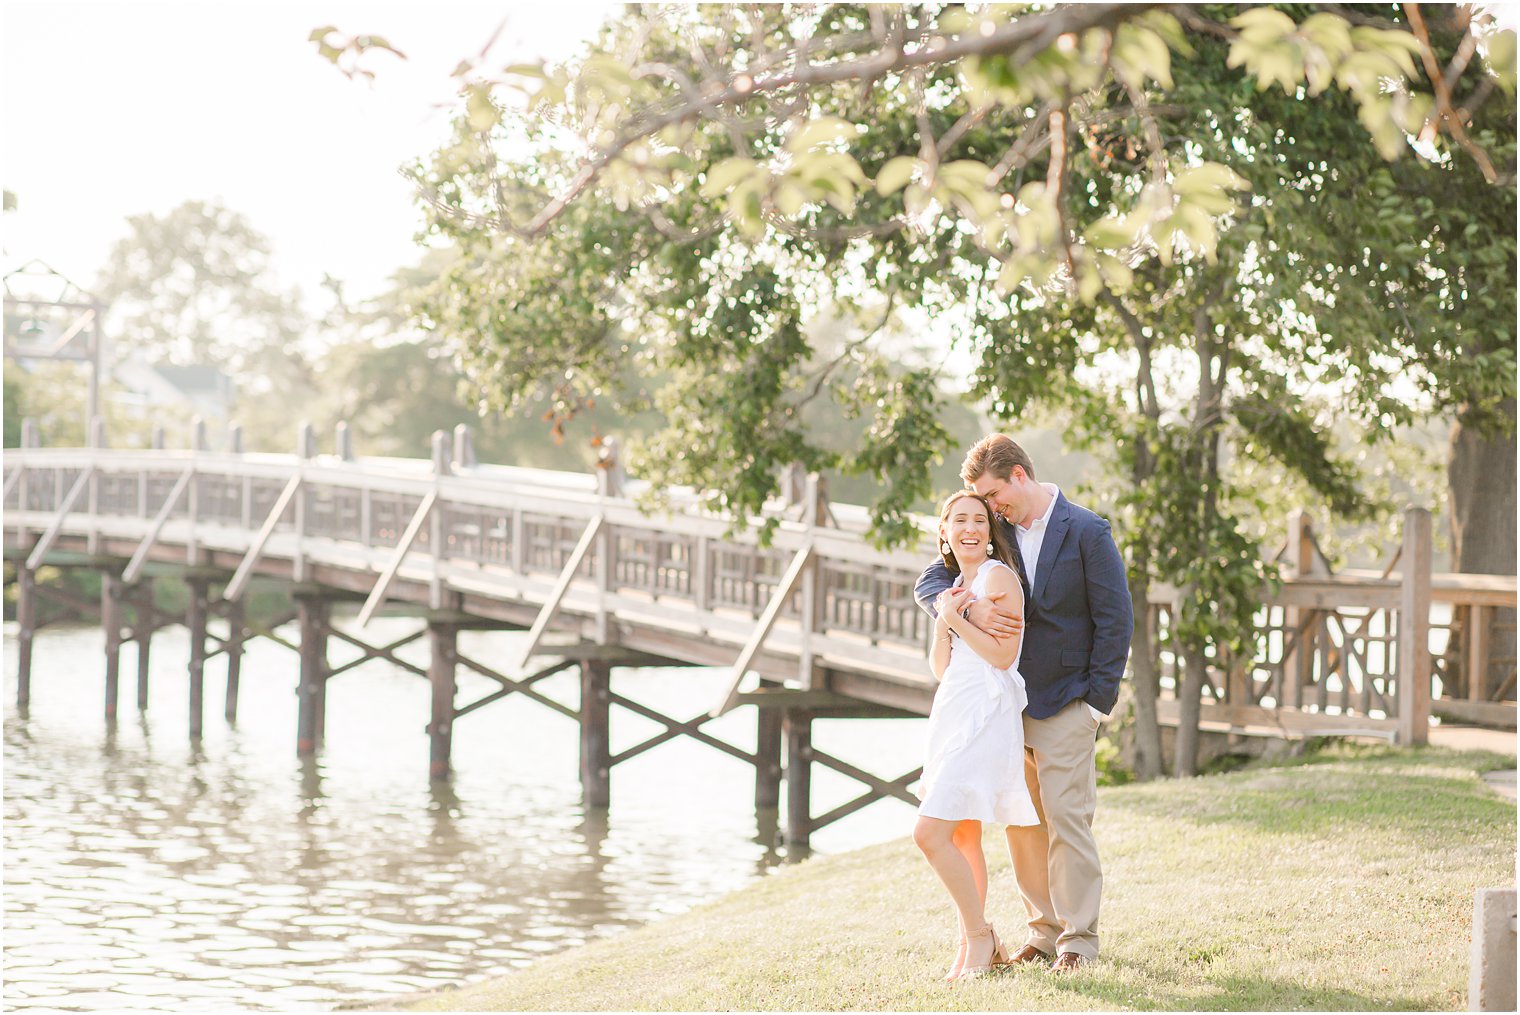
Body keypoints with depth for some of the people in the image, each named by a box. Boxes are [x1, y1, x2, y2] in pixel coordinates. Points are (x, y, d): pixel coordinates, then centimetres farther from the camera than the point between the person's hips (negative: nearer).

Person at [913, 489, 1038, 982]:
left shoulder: (998, 576, -6)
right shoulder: (957, 584, 19)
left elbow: (1003, 655, -14)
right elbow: (941, 668, 16)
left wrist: (955, 618, -10)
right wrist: (942, 622, 0)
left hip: (985, 714, -9)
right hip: (953, 713, 9)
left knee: (930, 831, -17)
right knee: (963, 836, 10)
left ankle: (979, 936, -5)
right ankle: (975, 945, 16)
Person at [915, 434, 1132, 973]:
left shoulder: (1087, 533, -6)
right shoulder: (995, 532, 6)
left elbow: (1116, 620, -6)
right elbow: (929, 583, 2)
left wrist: (1098, 701, -9)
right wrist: (969, 609, -20)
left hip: (1066, 702, -5)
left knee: (1066, 817, -9)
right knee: (1020, 821, 7)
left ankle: (1078, 937, -2)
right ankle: (1044, 928, 17)